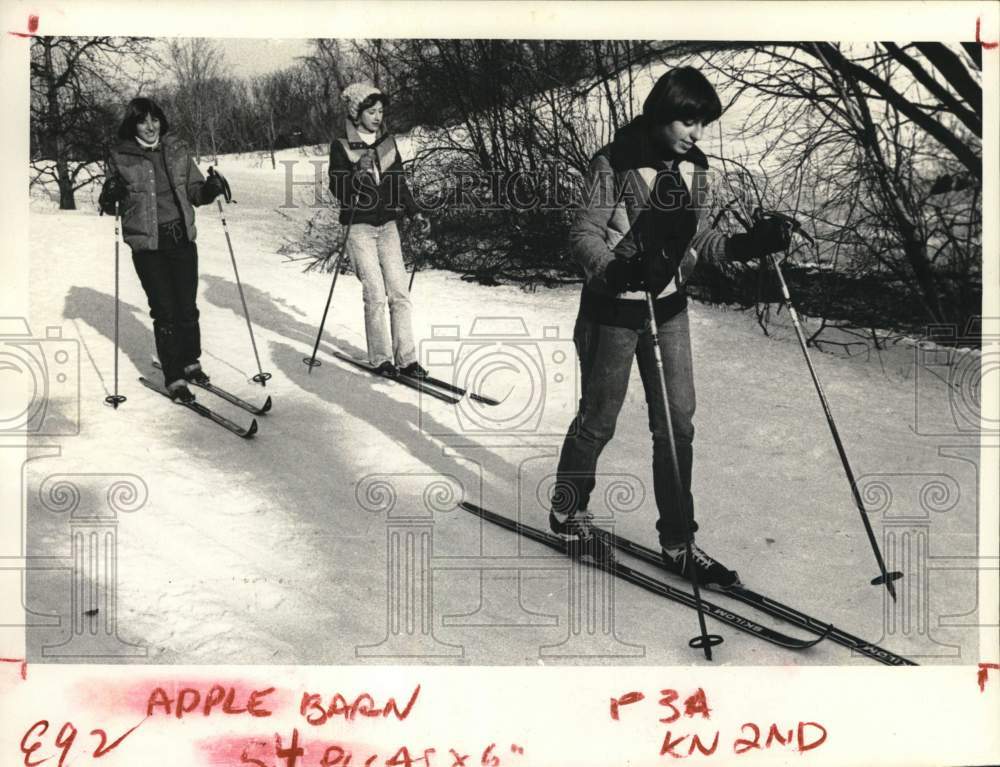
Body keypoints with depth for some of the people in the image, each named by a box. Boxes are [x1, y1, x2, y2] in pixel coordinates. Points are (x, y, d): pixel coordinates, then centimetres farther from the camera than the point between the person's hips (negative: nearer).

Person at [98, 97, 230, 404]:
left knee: (188, 307, 6)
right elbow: (110, 205, 4)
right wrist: (110, 197, -18)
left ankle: (190, 361, 28)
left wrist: (211, 188, -8)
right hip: (147, 245, -3)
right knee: (165, 311, -4)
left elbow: (195, 191, 13)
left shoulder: (177, 151, 7)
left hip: (182, 240, 3)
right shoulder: (120, 157, -1)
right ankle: (173, 378, 6)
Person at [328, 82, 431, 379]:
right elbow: (337, 188, -9)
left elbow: (400, 184, 14)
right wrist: (359, 172, -24)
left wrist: (415, 213, 3)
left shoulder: (388, 142, 9)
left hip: (387, 225, 4)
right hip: (359, 226, -4)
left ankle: (406, 358, 2)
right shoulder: (341, 146, -4)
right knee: (376, 295, -7)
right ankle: (380, 359, 5)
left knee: (400, 292, -2)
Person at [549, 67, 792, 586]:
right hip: (613, 308, -5)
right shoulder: (615, 164, -15)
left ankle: (677, 543, 15)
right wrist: (615, 269, -34)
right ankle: (567, 510, 32)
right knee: (598, 420, 8)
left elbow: (696, 240, 10)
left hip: (668, 307, 6)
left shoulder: (695, 167, 2)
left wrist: (746, 246, -7)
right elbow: (584, 235, -15)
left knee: (677, 424, 5)